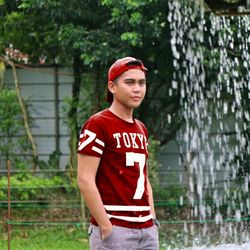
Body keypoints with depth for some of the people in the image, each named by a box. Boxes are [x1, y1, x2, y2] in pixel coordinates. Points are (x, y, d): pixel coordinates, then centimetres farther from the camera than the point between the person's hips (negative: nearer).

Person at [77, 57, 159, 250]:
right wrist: (105, 227, -17)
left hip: (147, 229, 8)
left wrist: (153, 219, 13)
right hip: (114, 228, -8)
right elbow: (85, 180, -13)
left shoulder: (141, 129, 18)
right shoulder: (98, 124, -7)